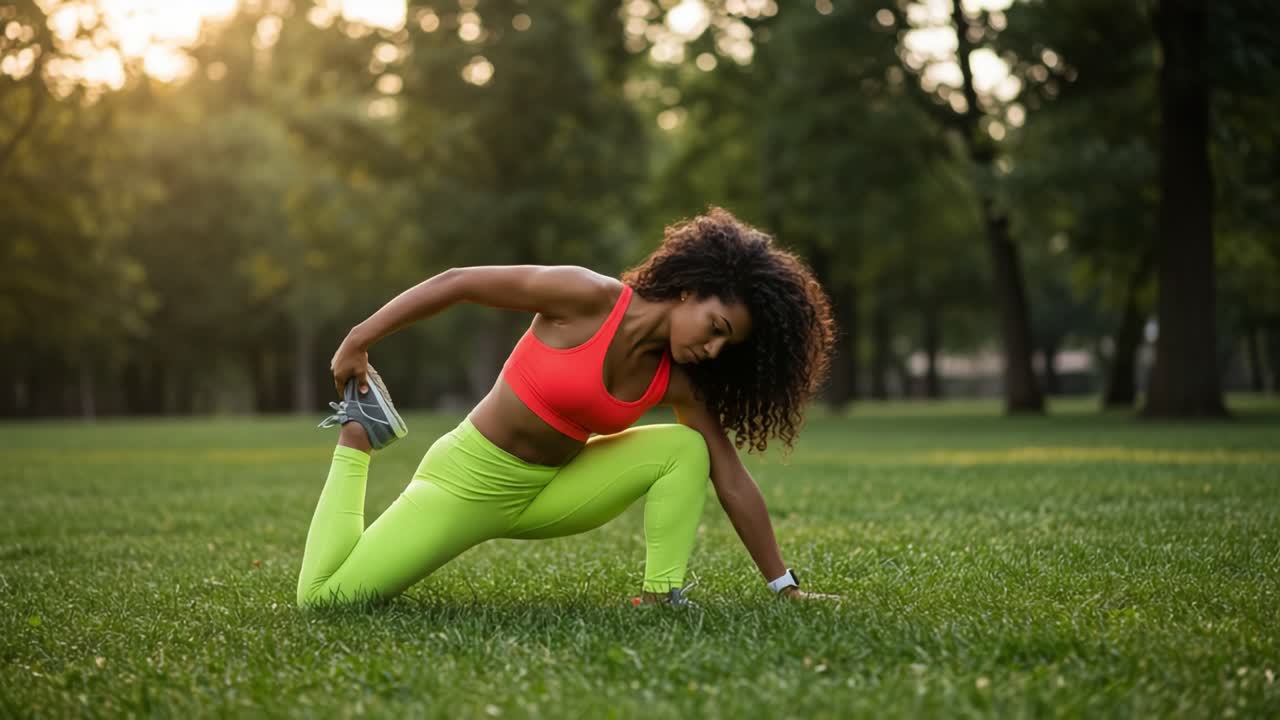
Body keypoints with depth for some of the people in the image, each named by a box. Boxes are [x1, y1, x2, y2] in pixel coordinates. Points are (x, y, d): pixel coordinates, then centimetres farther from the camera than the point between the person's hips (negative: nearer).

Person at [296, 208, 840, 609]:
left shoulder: (679, 381, -9)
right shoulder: (588, 297, -25)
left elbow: (731, 479, -5)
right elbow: (455, 283, -19)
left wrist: (785, 586, -5)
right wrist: (358, 342, -14)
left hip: (550, 490, 5)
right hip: (470, 478, -4)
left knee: (683, 449, -15)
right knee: (322, 598, -9)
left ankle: (660, 600, -13)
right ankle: (358, 436, 10)